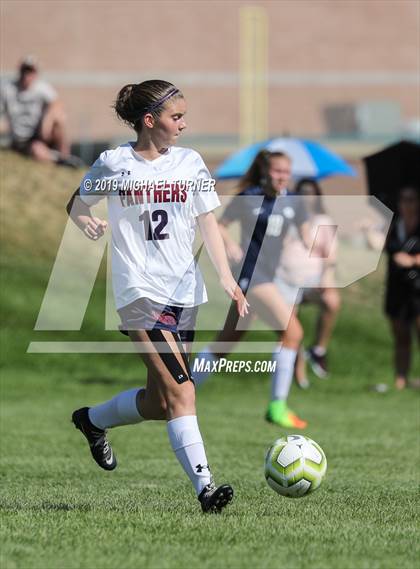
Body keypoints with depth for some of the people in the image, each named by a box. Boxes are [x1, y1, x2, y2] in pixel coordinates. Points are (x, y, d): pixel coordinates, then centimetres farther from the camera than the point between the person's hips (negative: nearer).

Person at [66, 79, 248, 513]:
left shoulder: (189, 162, 9)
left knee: (159, 403, 10)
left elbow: (207, 223, 11)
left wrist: (227, 279, 1)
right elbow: (77, 205, 10)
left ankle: (92, 420, 37)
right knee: (180, 391, -18)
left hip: (184, 290, 5)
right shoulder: (114, 164, -2)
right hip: (140, 292, -5)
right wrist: (87, 222, -13)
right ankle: (204, 485, -22)